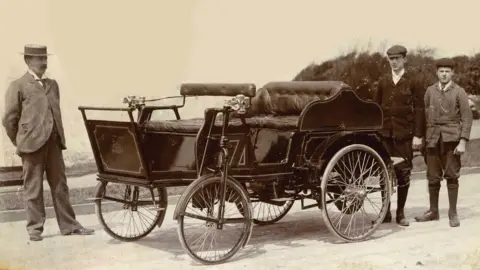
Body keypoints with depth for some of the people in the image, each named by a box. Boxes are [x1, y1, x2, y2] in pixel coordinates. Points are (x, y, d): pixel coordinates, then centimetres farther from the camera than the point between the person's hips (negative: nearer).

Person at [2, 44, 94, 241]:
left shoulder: (52, 85, 16)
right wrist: (20, 143, 2)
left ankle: (69, 225, 13)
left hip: (54, 142, 5)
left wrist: (59, 137, 12)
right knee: (33, 188, 2)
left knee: (60, 185, 8)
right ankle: (34, 228, 10)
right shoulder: (18, 86, -3)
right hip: (32, 144, -5)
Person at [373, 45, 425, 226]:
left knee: (403, 174, 1)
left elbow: (419, 109, -1)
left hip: (404, 135, -2)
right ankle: (385, 212, 12)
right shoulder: (383, 81, 10)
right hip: (385, 134, 2)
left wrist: (418, 135, -8)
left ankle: (400, 213, 10)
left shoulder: (412, 82, 2)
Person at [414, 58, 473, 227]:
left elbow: (466, 117, -4)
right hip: (433, 138, 3)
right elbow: (425, 115, 10)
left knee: (451, 176, 0)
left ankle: (453, 213, 9)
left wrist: (463, 142, -11)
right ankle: (433, 211, 18)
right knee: (433, 177, 6)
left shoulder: (459, 92, -1)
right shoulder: (430, 91, 8)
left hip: (451, 139, -2)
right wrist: (422, 138, 5)